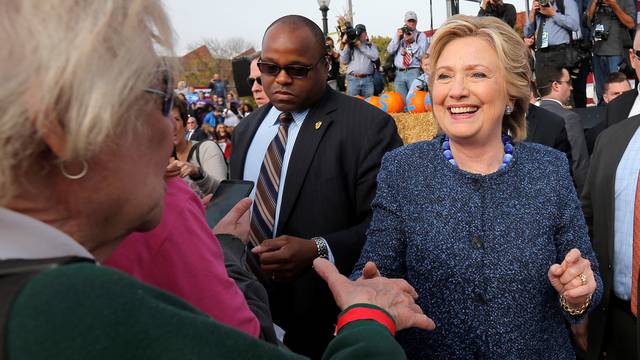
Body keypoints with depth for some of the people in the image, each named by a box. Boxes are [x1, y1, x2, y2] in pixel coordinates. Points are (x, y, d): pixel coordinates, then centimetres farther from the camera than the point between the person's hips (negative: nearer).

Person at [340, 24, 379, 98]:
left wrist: (361, 46, -5)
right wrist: (346, 45, -4)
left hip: (368, 79, 0)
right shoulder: (350, 46, 11)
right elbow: (344, 61, 2)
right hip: (353, 79, 0)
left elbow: (375, 57, -6)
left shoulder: (371, 46, 13)